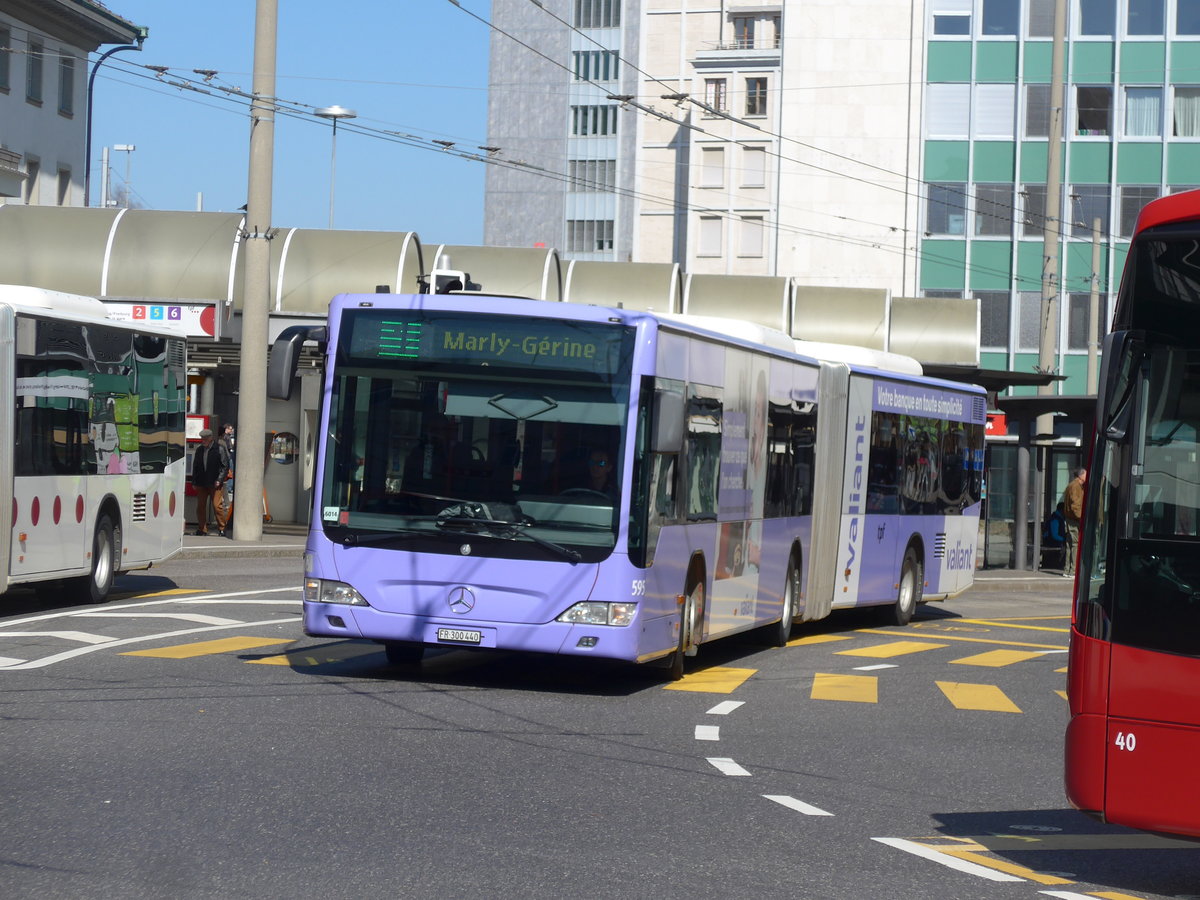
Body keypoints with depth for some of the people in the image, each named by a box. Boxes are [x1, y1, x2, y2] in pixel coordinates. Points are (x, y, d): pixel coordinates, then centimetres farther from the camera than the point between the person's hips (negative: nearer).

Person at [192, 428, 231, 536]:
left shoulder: (219, 449, -1)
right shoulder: (199, 450, 12)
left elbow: (225, 466, -1)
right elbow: (195, 466, 18)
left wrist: (219, 480, -9)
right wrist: (194, 482, 12)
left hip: (214, 483, -5)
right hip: (201, 483, 5)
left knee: (217, 506, -7)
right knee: (200, 507, 4)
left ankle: (221, 528, 2)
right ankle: (202, 529, 12)